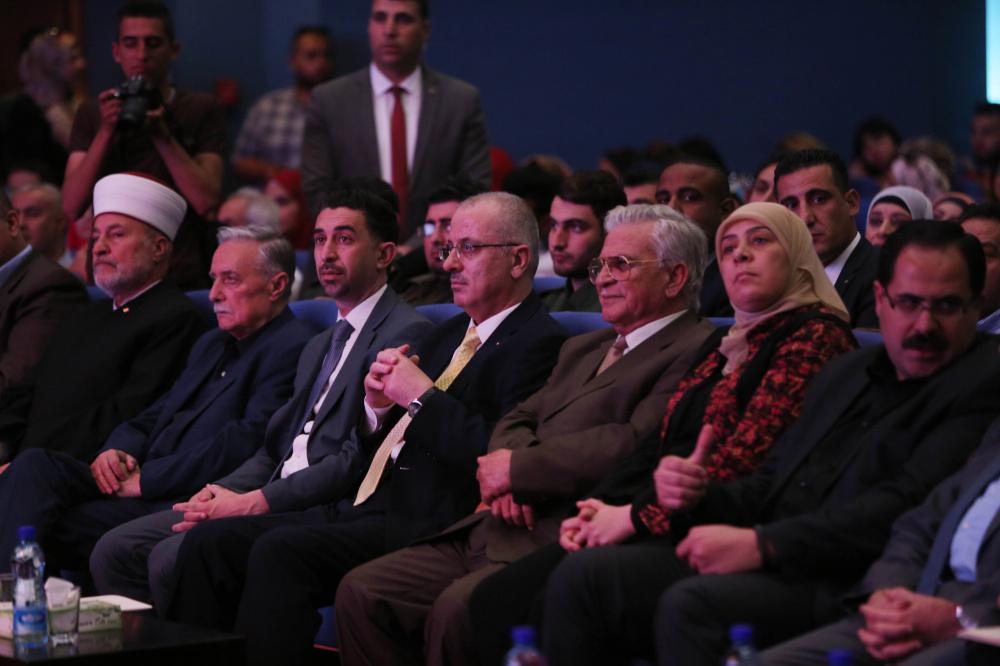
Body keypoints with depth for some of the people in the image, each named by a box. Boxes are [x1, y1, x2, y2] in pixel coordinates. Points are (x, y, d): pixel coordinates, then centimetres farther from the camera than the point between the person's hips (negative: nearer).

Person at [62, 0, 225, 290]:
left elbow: (205, 200, -10)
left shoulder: (201, 110, 2)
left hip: (183, 279, -1)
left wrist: (162, 135, -17)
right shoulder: (91, 113, 8)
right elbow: (71, 207, -3)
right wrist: (105, 132, -13)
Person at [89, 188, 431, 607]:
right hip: (276, 500, 9)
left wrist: (253, 502, -16)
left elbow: (359, 459, -16)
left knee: (172, 559, -25)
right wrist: (223, 493, 0)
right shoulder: (321, 345, 26)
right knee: (116, 551, -4)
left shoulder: (405, 333, -6)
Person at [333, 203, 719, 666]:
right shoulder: (582, 350, 27)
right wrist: (504, 468, -3)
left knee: (457, 608, -33)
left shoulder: (694, 353, -4)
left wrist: (518, 467, -10)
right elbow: (517, 420, 23)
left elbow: (635, 443, -17)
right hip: (491, 532, 9)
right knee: (360, 593, -5)